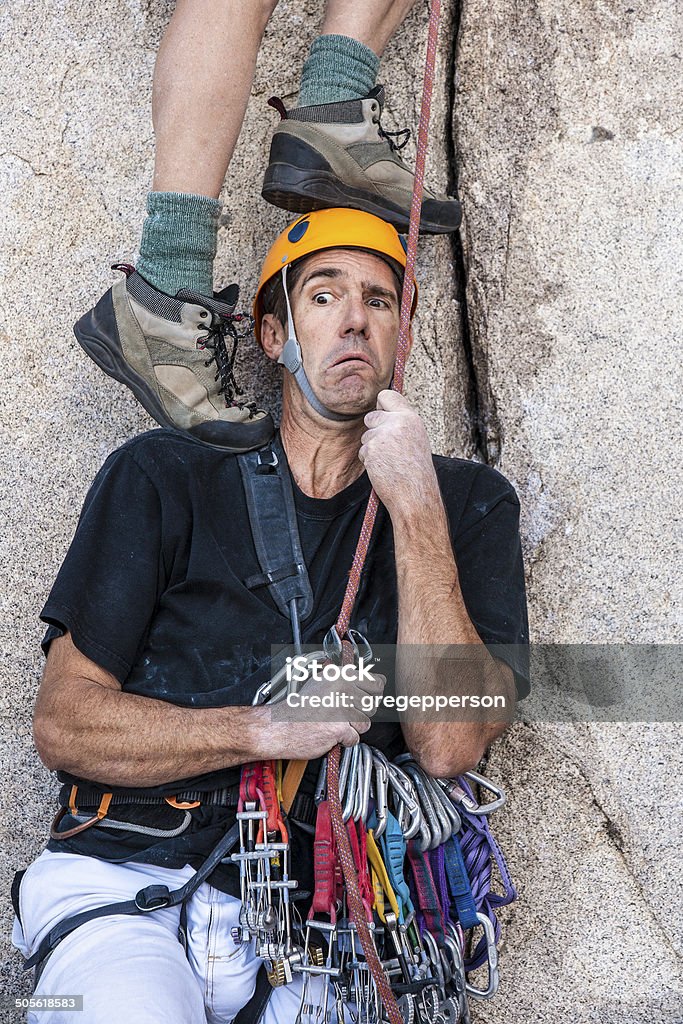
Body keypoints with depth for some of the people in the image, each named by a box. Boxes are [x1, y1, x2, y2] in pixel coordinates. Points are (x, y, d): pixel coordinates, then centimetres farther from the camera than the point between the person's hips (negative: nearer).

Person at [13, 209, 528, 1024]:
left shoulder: (467, 503, 8)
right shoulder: (165, 477, 6)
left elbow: (449, 746, -7)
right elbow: (62, 724, 1)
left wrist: (414, 505, -10)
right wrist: (268, 729, -11)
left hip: (310, 920, 2)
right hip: (126, 884, -1)